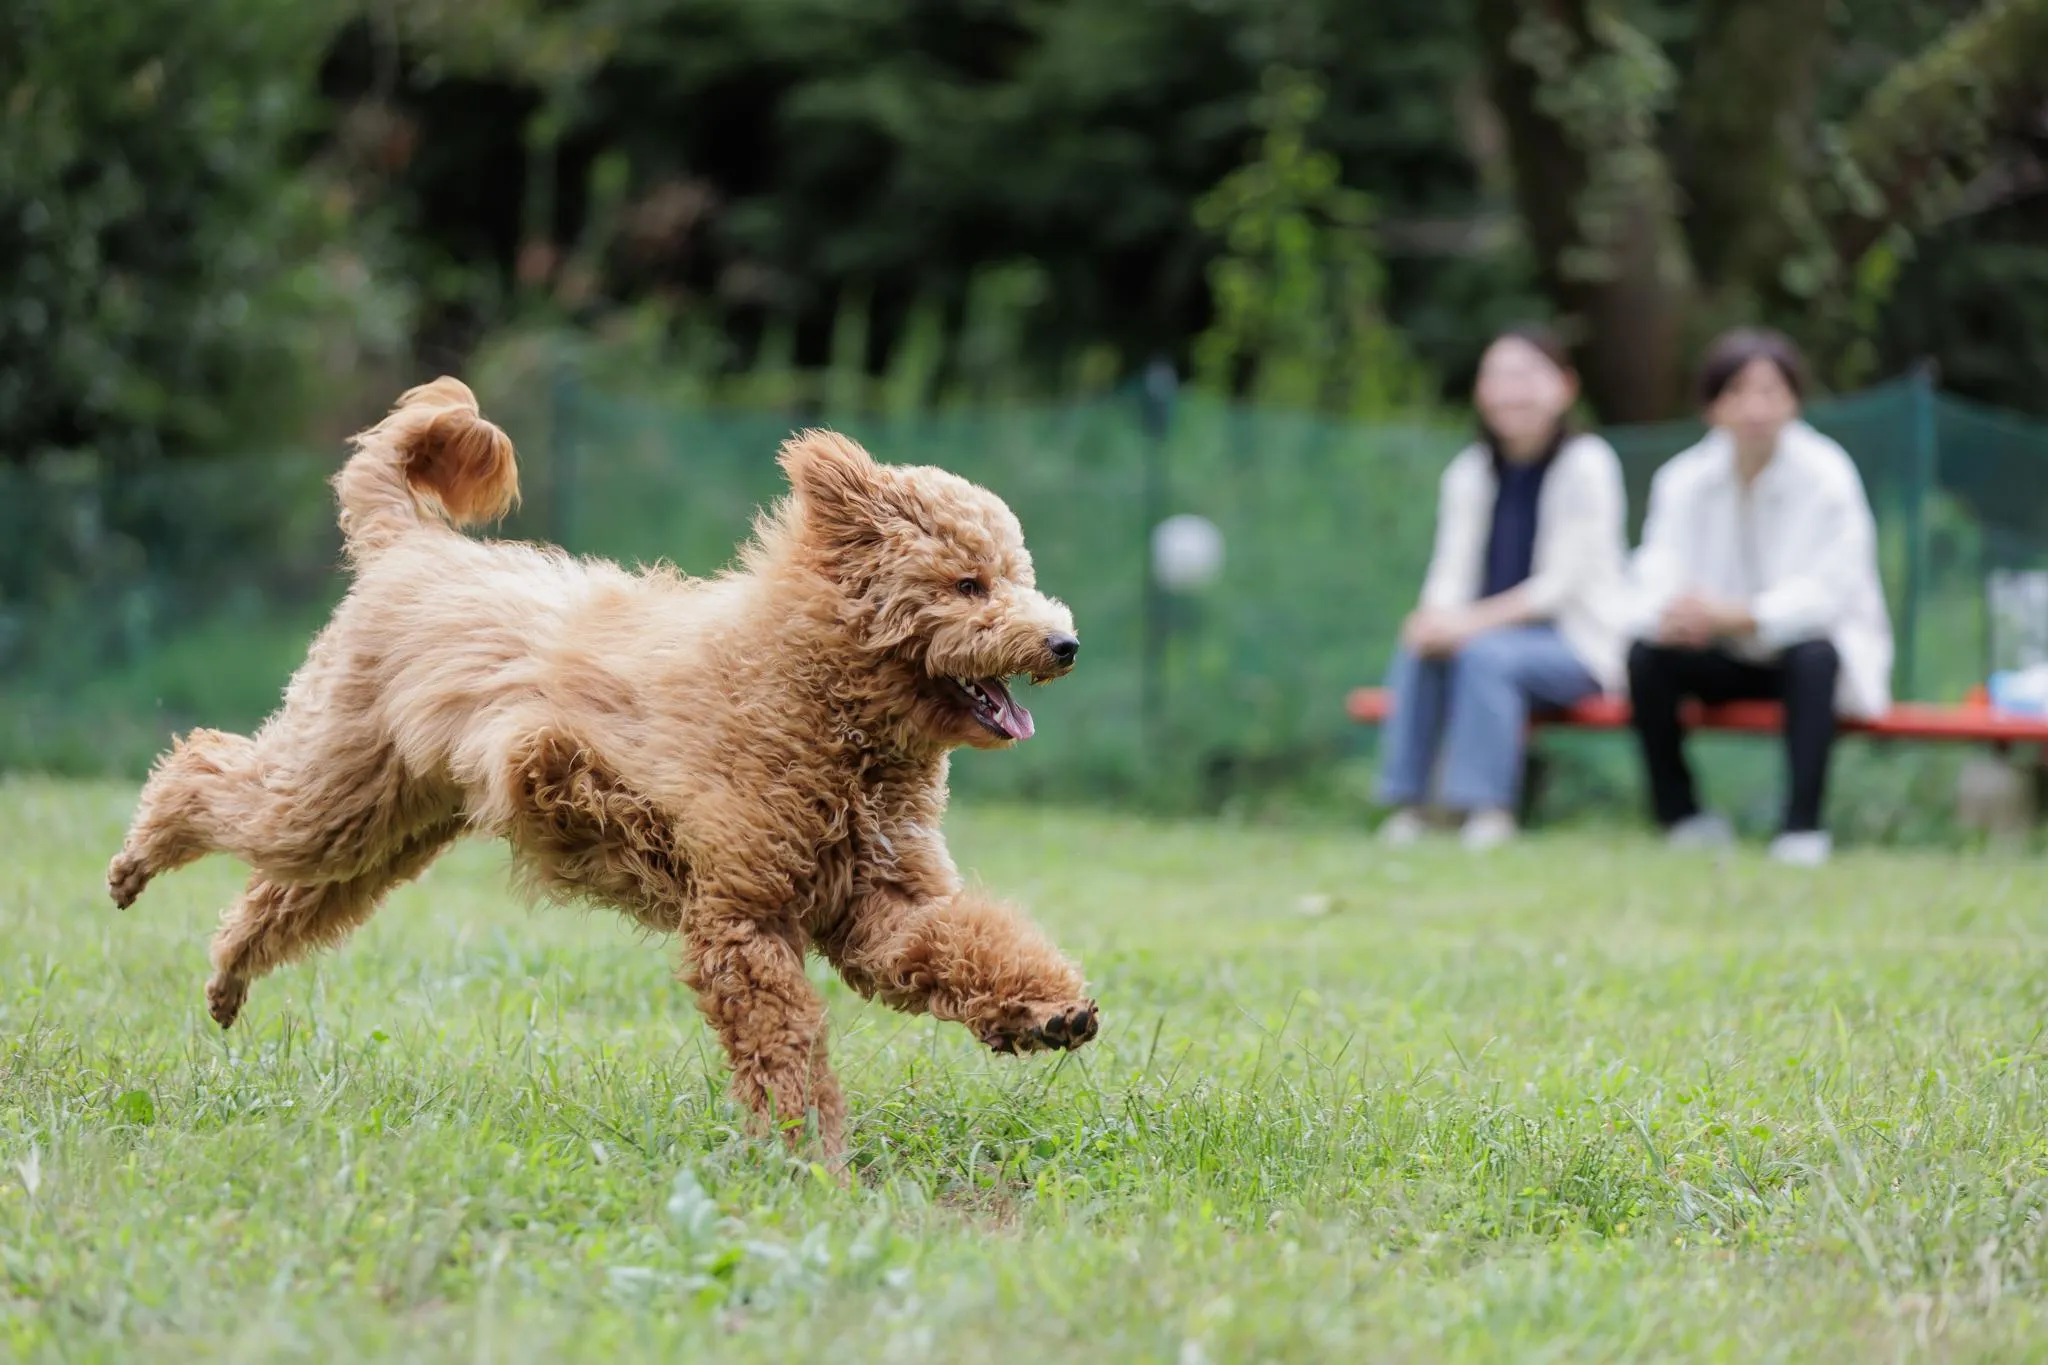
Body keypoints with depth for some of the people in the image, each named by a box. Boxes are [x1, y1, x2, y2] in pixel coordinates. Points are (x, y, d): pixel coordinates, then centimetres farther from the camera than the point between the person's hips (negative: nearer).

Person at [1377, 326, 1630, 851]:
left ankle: (1489, 808, -32)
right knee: (1417, 650, -24)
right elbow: (1452, 571, 3)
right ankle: (1405, 803, -25)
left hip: (1579, 645, -5)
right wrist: (1438, 617, -22)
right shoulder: (1470, 471, 8)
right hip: (1497, 627, 5)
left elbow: (1564, 582, -14)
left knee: (1486, 653, -33)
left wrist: (1476, 621, -25)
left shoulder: (1586, 464, -8)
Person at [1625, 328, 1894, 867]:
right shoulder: (1684, 479, -4)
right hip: (1726, 660, 3)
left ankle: (1802, 824, -33)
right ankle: (1680, 813, -9)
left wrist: (1737, 615, -38)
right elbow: (1657, 579, -14)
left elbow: (1830, 590, -23)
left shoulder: (1827, 474, -15)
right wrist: (1680, 615, -40)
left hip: (1808, 645, -3)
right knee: (1645, 654, -23)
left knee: (1813, 655, -36)